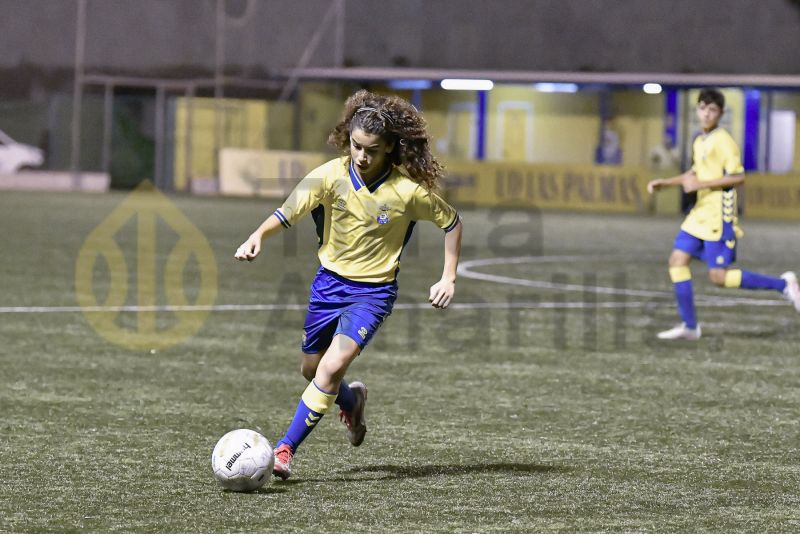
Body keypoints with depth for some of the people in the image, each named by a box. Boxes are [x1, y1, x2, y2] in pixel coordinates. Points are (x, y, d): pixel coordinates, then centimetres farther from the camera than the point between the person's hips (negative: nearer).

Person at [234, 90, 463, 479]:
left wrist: (448, 278, -5)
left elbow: (451, 221, -1)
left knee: (332, 367, -21)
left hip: (373, 291, -4)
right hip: (329, 282, 4)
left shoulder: (409, 190, -17)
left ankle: (285, 450, -12)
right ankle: (351, 401, 52)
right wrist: (258, 236, -35)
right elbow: (288, 212, -16)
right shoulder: (332, 175, -13)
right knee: (311, 369, 17)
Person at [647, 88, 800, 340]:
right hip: (700, 214, 9)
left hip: (719, 217, -9)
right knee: (677, 260, 1)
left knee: (719, 276, -9)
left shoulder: (723, 141, -14)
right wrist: (664, 183, 22)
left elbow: (738, 177, -21)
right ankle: (689, 326, 7)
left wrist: (700, 184, -22)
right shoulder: (700, 142, 14)